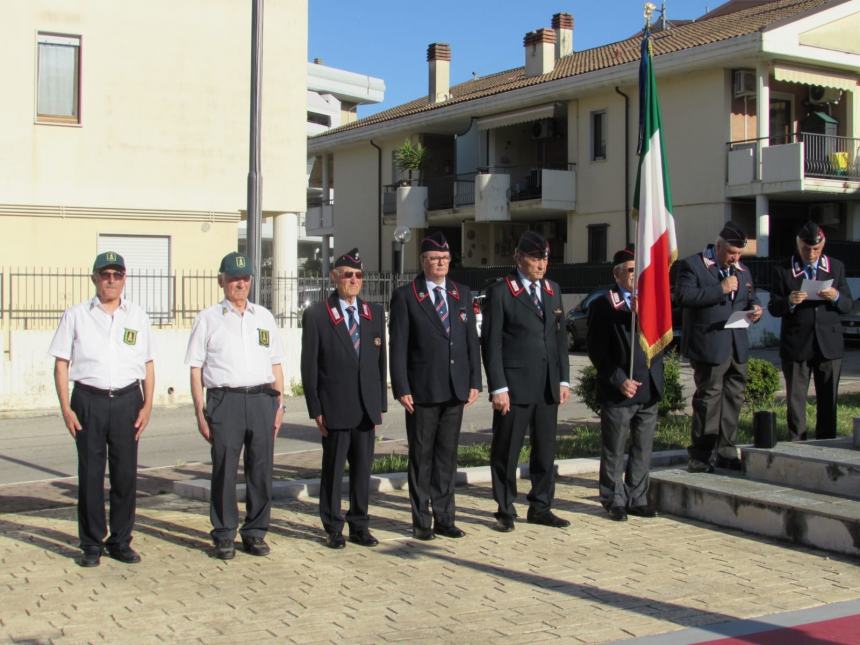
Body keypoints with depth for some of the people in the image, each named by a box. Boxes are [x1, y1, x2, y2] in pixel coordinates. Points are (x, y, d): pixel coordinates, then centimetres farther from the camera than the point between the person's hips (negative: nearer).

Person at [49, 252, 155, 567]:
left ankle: (120, 541, 14)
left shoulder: (137, 316, 12)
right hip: (88, 401, -1)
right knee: (90, 474, 2)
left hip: (127, 400, 1)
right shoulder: (76, 316, 6)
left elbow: (148, 365, 12)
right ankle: (91, 544, 11)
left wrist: (147, 405, 2)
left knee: (126, 473, 3)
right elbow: (61, 364, 4)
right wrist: (66, 409, -4)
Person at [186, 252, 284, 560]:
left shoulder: (264, 317, 16)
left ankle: (255, 533, 16)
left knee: (261, 469, 5)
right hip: (224, 399, -3)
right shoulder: (208, 318, 6)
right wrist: (200, 412, -3)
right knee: (224, 470, -1)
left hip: (262, 399, 3)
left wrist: (278, 405, 9)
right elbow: (196, 369, 3)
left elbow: (276, 365, 17)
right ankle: (224, 536, 9)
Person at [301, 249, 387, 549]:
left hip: (367, 408, 4)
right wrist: (315, 410, -7)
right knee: (333, 469, 4)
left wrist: (381, 404, 8)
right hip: (335, 409, -4)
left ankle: (359, 526, 21)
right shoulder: (316, 315, -3)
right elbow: (309, 366, -3)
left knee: (363, 468, 10)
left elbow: (380, 361, 12)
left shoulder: (375, 313, 10)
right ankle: (333, 529, 15)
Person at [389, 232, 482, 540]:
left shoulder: (462, 294, 11)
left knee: (447, 456, 10)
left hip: (455, 389, 4)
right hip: (422, 389, -4)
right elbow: (398, 346, -6)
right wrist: (402, 389, -11)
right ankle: (421, 520, 14)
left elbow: (471, 340, 12)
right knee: (421, 456, 5)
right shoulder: (405, 296, -3)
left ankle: (444, 518, 19)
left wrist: (475, 381, 4)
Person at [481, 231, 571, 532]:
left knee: (546, 450, 11)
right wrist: (498, 387, -13)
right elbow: (491, 343, -8)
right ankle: (505, 510, 14)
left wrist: (564, 380, 10)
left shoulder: (552, 290, 13)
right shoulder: (500, 292, -5)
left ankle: (540, 507, 22)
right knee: (506, 451, 3)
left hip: (548, 387, 6)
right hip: (514, 387, -5)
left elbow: (560, 337, 16)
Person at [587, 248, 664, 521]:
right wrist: (619, 380, -13)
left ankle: (636, 499, 20)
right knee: (614, 451, 4)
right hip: (618, 391, -5)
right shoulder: (603, 305, -4)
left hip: (649, 389, 5)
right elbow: (597, 350, -7)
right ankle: (615, 501, 14)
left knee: (643, 449, 10)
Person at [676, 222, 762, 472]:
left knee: (733, 399, 11)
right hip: (709, 346, -7)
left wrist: (755, 308, 1)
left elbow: (750, 298, 25)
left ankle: (726, 452, 21)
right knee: (708, 400, -5)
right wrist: (720, 289, -21)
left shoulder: (742, 271, 17)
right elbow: (683, 296, -19)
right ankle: (701, 456, 2)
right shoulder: (692, 265, -5)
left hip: (737, 346, 7)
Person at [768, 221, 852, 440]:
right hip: (796, 346, -2)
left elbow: (848, 305, 6)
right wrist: (789, 302, -22)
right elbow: (773, 308, -1)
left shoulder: (836, 267, 8)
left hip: (829, 345, 2)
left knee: (828, 400, 7)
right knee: (795, 399, 2)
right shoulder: (783, 270, 1)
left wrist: (835, 297, -15)